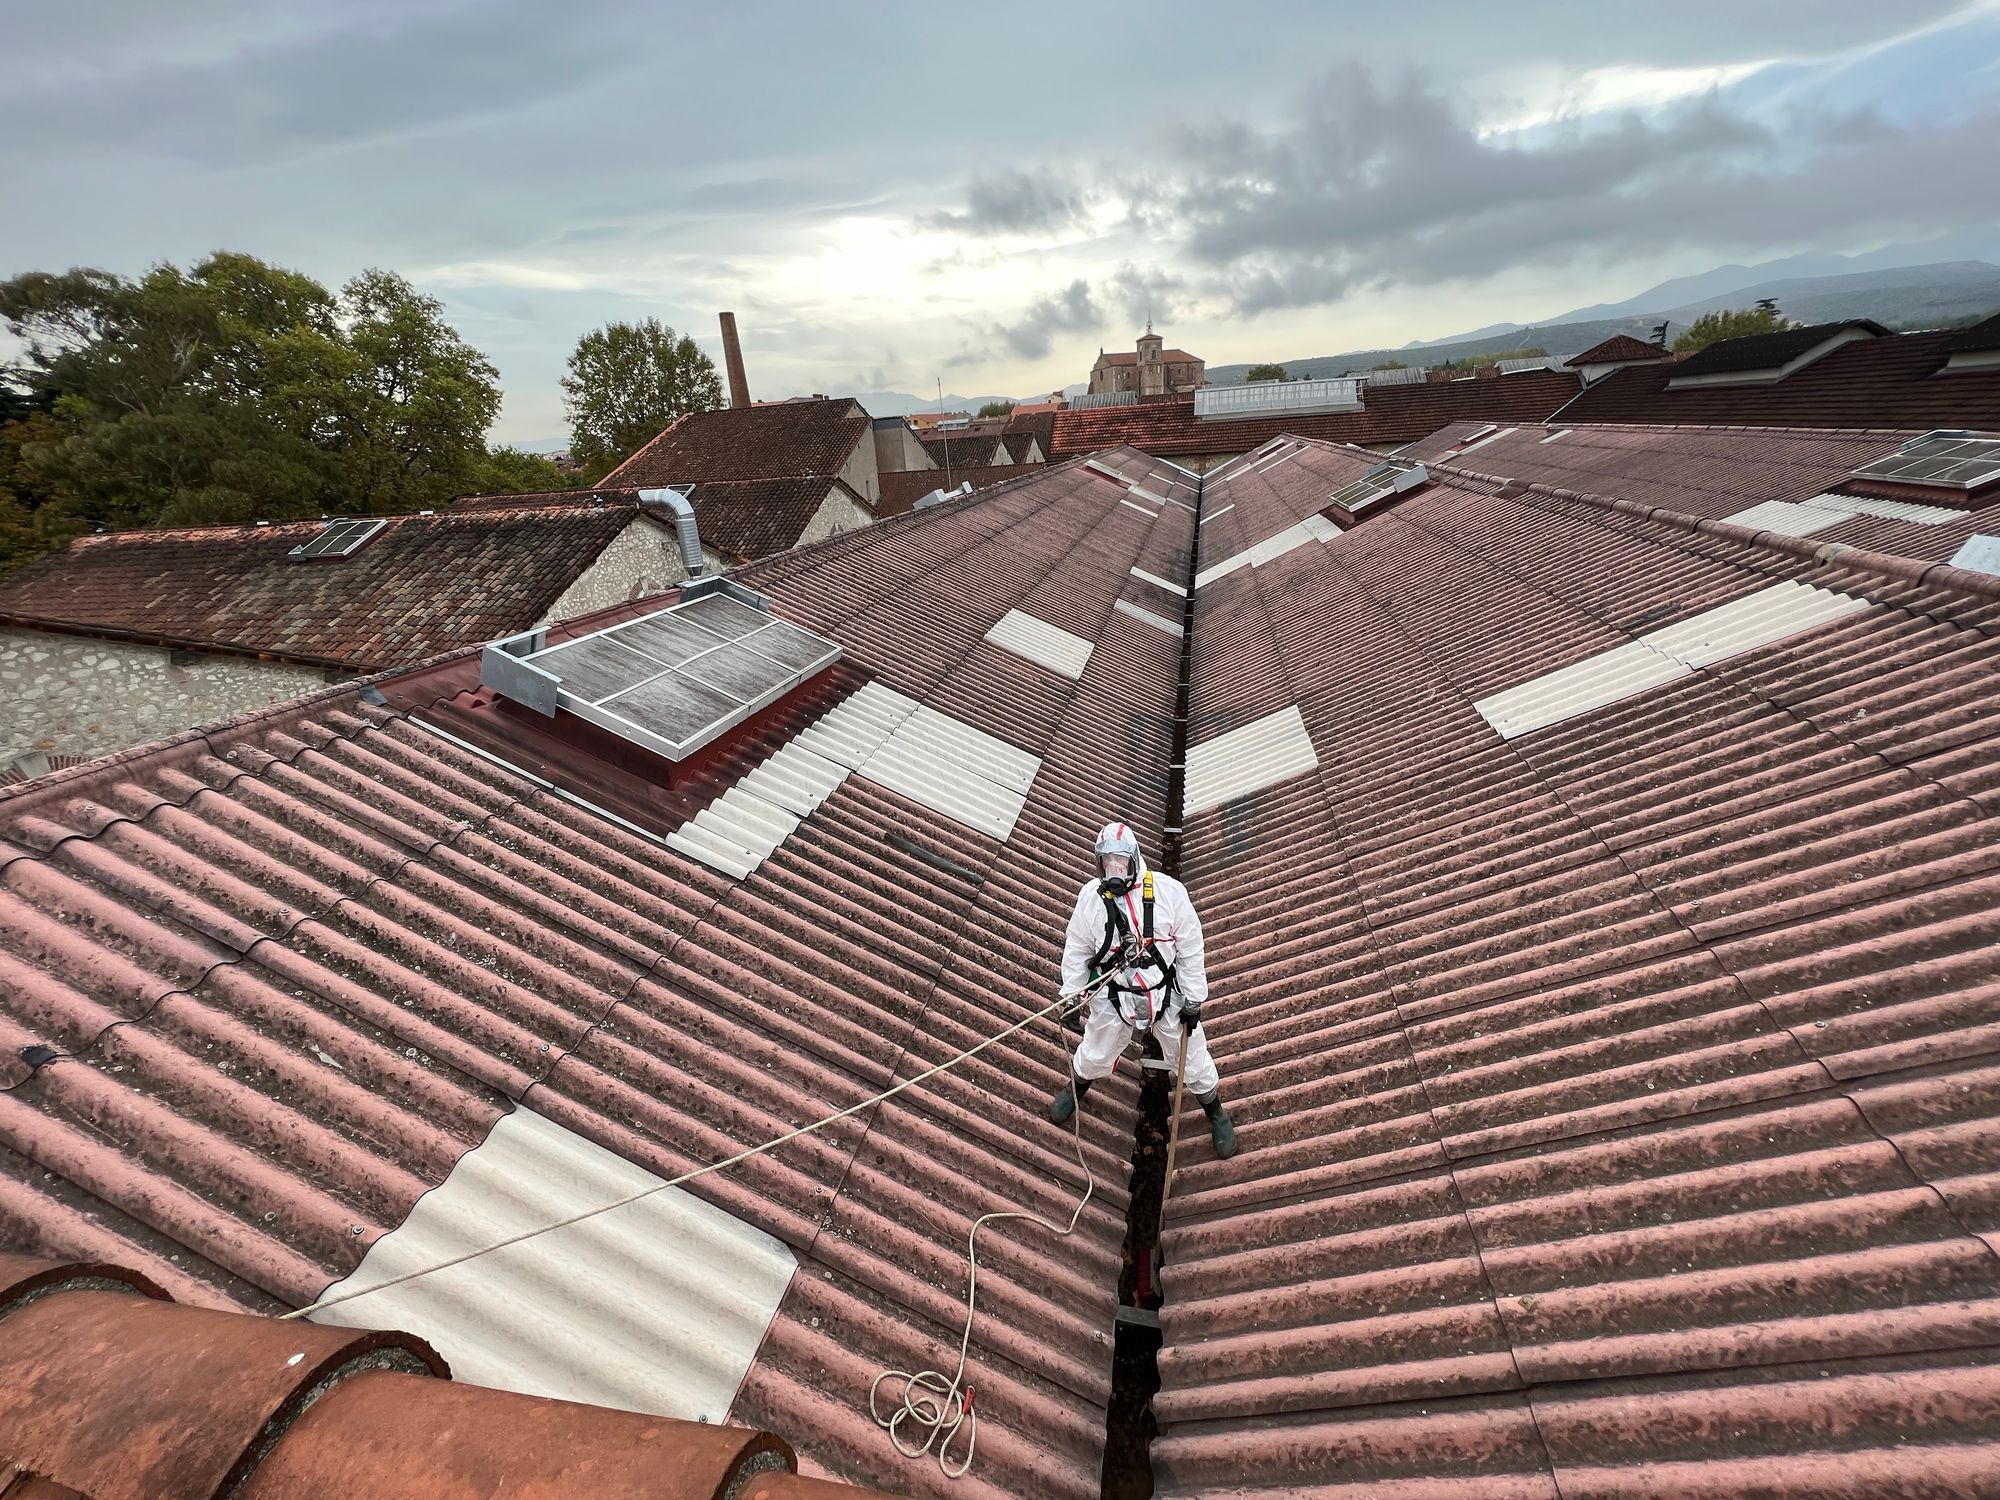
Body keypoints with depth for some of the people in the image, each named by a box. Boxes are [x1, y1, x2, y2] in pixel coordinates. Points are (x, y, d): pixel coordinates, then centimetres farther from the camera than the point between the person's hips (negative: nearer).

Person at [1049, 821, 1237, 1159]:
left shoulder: (1169, 891, -21)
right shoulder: (1091, 896, -15)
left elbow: (1190, 949, -11)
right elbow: (1076, 950, -2)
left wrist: (1194, 1000, -6)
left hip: (1168, 994, -1)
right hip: (1114, 995, 1)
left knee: (1192, 1058, 16)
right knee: (1094, 1054, 21)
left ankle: (1216, 1113, 44)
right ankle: (1076, 1089, 55)